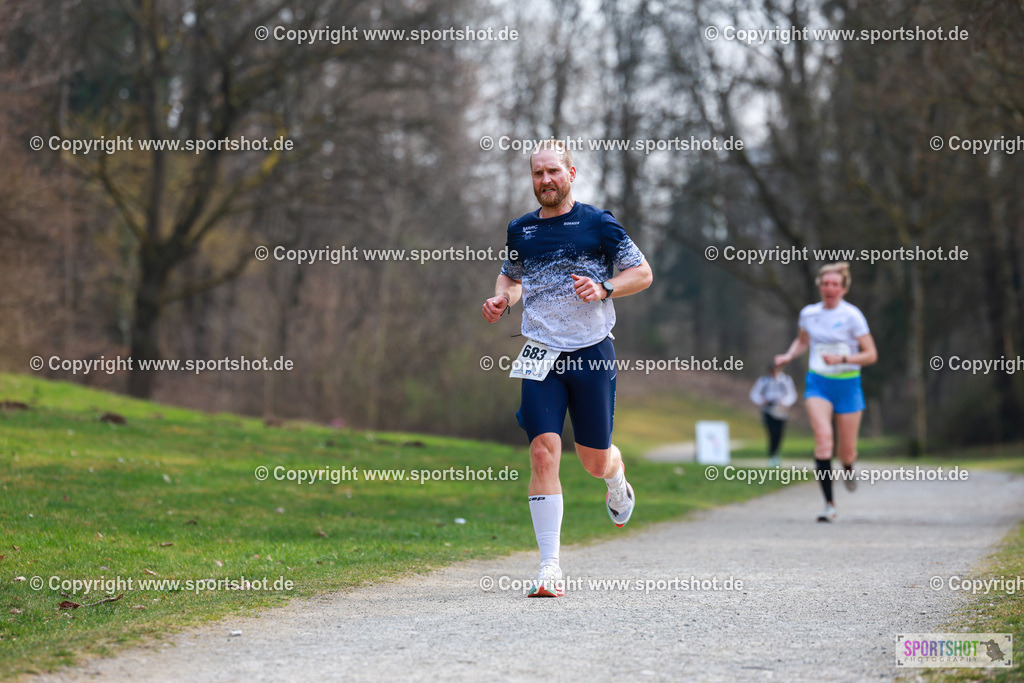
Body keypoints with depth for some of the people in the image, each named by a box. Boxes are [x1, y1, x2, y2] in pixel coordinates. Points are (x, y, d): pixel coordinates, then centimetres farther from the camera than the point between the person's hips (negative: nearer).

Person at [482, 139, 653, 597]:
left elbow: (642, 273, 4)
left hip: (592, 352, -2)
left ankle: (617, 478, 45)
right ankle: (550, 567, -12)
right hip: (541, 353, 2)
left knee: (595, 460, 4)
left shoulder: (598, 224, 0)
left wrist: (603, 289, -14)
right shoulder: (520, 231, 10)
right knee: (543, 452, -13)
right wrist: (502, 298, 5)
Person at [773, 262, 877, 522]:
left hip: (847, 385, -2)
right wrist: (789, 356, 4)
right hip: (818, 383, 2)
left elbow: (871, 354, -9)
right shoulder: (809, 313, 3)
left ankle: (848, 469, 45)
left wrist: (842, 359, -23)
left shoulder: (851, 315, -9)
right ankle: (829, 504, -20)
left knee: (847, 451, 4)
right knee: (823, 436, -22)